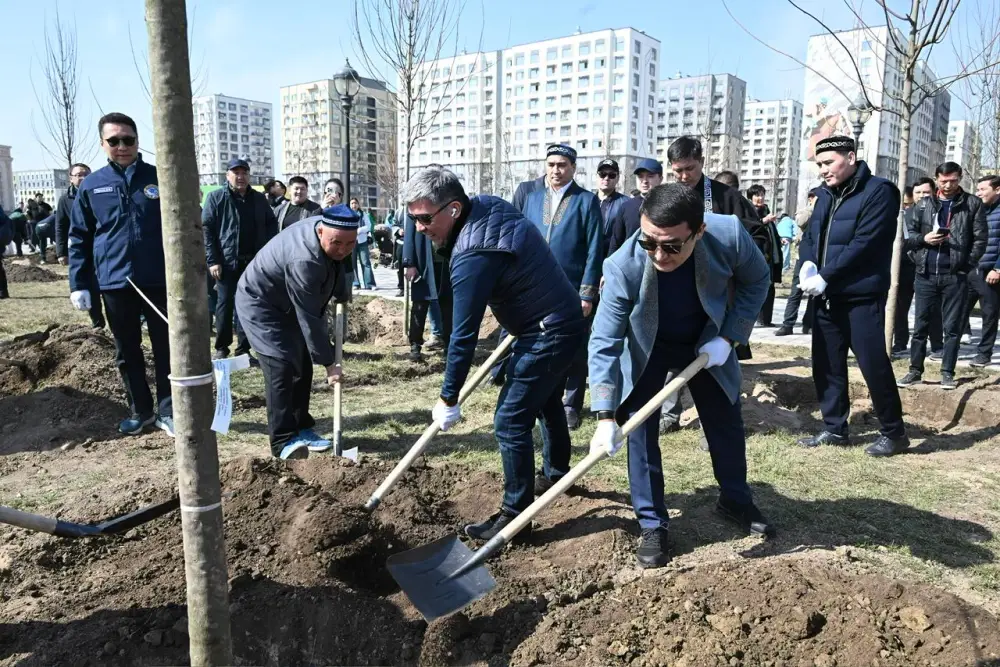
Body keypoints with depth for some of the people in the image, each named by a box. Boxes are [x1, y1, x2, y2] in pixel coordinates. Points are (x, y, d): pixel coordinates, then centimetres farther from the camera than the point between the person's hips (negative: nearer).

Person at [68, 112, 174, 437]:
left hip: (158, 280, -1)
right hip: (115, 283, 1)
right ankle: (141, 410, 26)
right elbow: (79, 238, 7)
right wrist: (78, 284, 1)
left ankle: (167, 411, 17)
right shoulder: (90, 186, 4)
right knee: (127, 352, 12)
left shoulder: (159, 178, 2)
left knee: (165, 348, 5)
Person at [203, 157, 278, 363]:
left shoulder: (259, 199, 10)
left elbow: (272, 224, 15)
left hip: (253, 262, 3)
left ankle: (244, 350, 12)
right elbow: (206, 229, -5)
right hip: (227, 262, -3)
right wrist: (212, 261, -11)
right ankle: (221, 348, 16)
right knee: (225, 305, 5)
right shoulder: (216, 197, 0)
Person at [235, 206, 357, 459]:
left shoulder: (326, 226, -12)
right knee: (281, 367, -20)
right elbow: (309, 318, -34)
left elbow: (338, 264, 13)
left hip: (287, 303, 9)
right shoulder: (304, 261, -39)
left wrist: (343, 295, 10)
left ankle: (301, 429, 18)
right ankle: (284, 441, -18)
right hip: (260, 304, -9)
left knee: (303, 365, 8)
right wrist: (328, 362, -28)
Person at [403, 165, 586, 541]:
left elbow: (464, 335, -24)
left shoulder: (473, 255, -28)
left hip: (549, 333, -11)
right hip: (564, 318, 11)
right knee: (547, 401, 27)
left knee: (511, 422, -7)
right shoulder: (489, 207, 0)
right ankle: (556, 474, 47)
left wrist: (449, 399, -14)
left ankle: (515, 516, 4)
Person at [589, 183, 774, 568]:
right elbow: (604, 343, -32)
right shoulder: (623, 266, -38)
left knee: (727, 421, 13)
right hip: (647, 347, -2)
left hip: (707, 342, 2)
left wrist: (728, 338, -17)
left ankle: (735, 500, 38)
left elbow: (757, 280, -10)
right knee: (639, 427, -7)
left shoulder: (729, 235, -33)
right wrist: (606, 416, -37)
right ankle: (652, 524, 10)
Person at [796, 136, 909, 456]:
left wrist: (824, 277, -19)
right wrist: (807, 265, -10)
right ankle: (834, 428, 21)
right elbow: (809, 234, 10)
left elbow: (864, 244, -18)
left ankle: (893, 432, 13)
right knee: (826, 363, 9)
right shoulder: (825, 194, 14)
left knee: (873, 364, -3)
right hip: (827, 296, 7)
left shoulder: (878, 191, -9)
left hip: (862, 295, -7)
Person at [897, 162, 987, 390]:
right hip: (926, 275, 2)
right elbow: (909, 235, 9)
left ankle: (947, 373, 12)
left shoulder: (973, 204, 3)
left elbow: (980, 238, 0)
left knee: (952, 327, 4)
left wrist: (967, 266, -9)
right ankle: (915, 371, 15)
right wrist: (923, 238, -11)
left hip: (956, 276, -1)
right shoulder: (923, 205, 8)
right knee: (920, 325, 6)